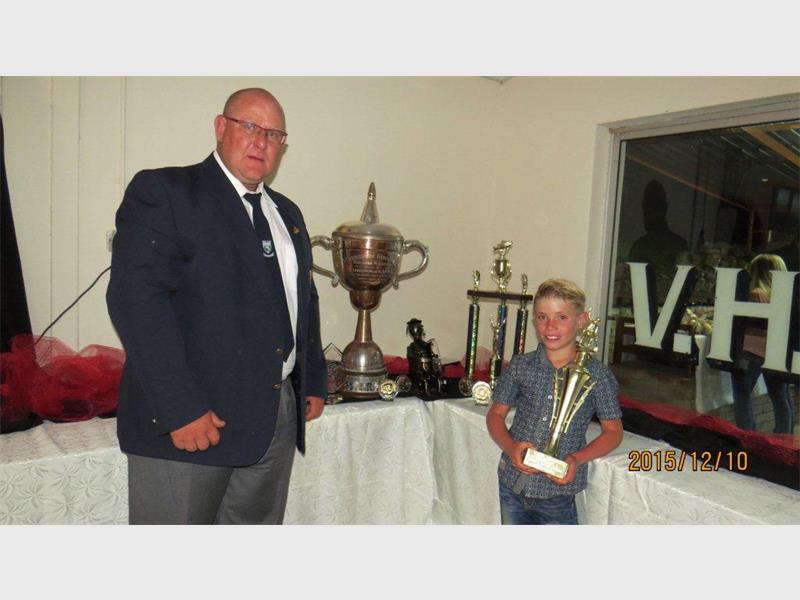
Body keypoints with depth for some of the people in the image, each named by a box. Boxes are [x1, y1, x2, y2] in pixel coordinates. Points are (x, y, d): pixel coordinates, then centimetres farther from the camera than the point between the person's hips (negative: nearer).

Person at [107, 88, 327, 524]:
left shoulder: (287, 213, 18)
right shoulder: (162, 191, -4)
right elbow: (135, 297, -16)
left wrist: (313, 382, 16)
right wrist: (180, 408, -21)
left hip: (278, 419, 7)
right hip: (187, 416, -6)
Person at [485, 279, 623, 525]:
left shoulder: (597, 374, -8)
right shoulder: (521, 365, -3)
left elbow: (613, 432, -1)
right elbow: (496, 414, 4)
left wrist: (577, 458, -17)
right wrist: (511, 447, -15)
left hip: (557, 489, -3)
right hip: (511, 485, 3)